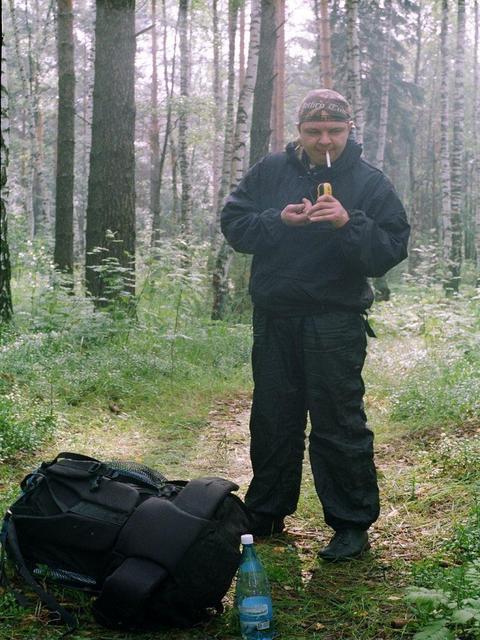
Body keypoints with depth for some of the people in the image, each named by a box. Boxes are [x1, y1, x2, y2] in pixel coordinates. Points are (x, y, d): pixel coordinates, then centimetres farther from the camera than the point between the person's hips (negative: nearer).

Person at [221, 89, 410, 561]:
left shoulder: (370, 182, -1)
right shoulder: (269, 172, 8)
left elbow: (391, 250, -8)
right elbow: (233, 223, 4)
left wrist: (349, 224, -24)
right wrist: (278, 221, -12)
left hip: (335, 322, -4)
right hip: (274, 318, 4)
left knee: (339, 423, -2)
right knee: (272, 419, 14)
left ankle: (352, 524, 10)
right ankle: (266, 512, 29)